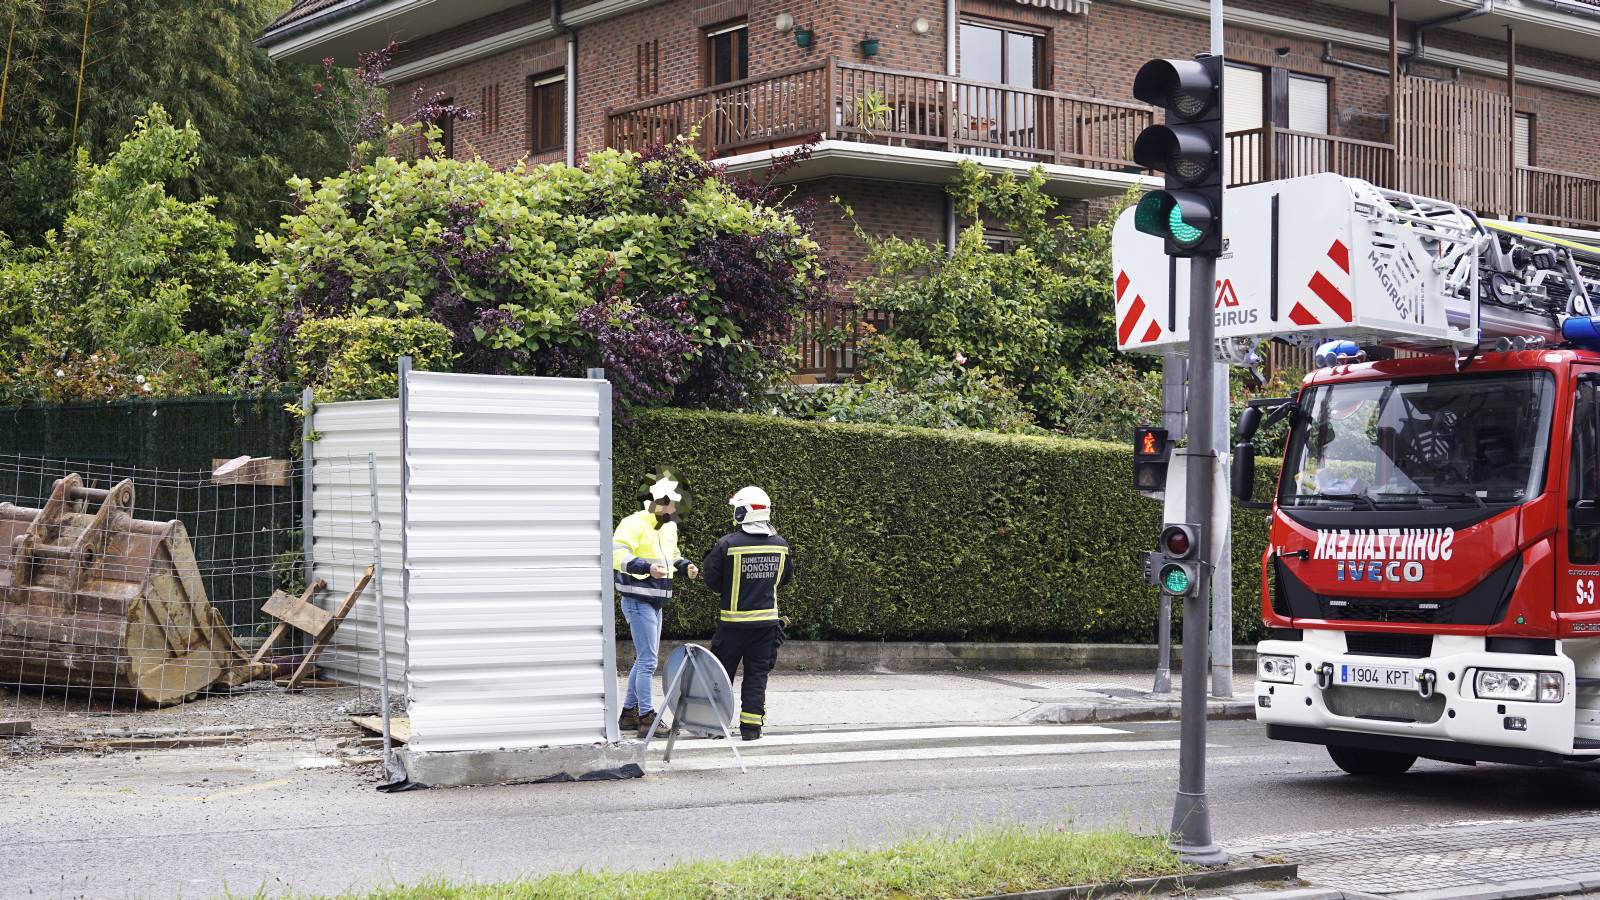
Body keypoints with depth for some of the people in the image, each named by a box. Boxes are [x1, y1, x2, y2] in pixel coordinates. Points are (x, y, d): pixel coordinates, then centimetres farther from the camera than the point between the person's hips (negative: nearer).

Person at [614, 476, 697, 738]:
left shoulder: (669, 527, 13)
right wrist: (647, 567, -36)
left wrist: (684, 566, 7)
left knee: (645, 660, 15)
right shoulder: (634, 524, -15)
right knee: (647, 660, -10)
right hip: (638, 600, -9)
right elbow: (617, 555, -24)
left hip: (655, 603, 9)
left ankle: (629, 713, 25)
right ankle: (646, 717, -6)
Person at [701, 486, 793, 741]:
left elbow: (712, 580, -7)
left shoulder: (728, 544, -15)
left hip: (733, 621, -3)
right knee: (757, 673, 8)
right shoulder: (780, 545, -2)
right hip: (767, 620, 3)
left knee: (723, 672, 11)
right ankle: (751, 726, 5)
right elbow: (786, 577, 13)